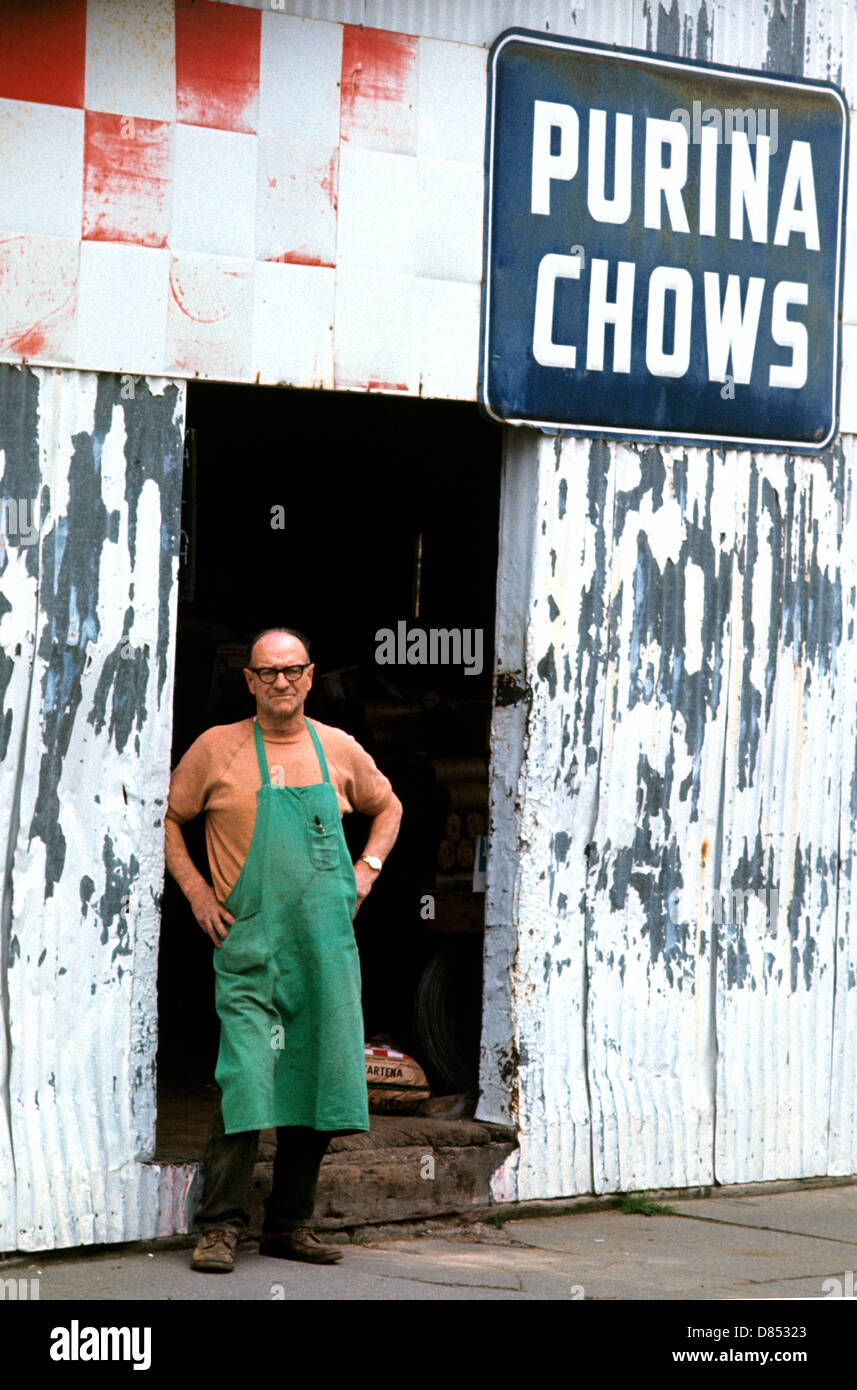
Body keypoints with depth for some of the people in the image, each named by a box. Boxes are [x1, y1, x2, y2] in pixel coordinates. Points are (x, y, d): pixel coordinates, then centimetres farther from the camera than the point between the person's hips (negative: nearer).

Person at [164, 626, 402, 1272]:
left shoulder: (339, 750, 10)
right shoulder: (217, 748, 2)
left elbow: (387, 807, 26)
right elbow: (169, 817, 11)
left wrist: (367, 868, 12)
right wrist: (195, 890, 2)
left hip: (327, 944, 4)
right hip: (249, 945, -4)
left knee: (320, 1079, 4)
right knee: (245, 1080, -13)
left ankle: (290, 1224, 14)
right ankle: (220, 1227, -9)